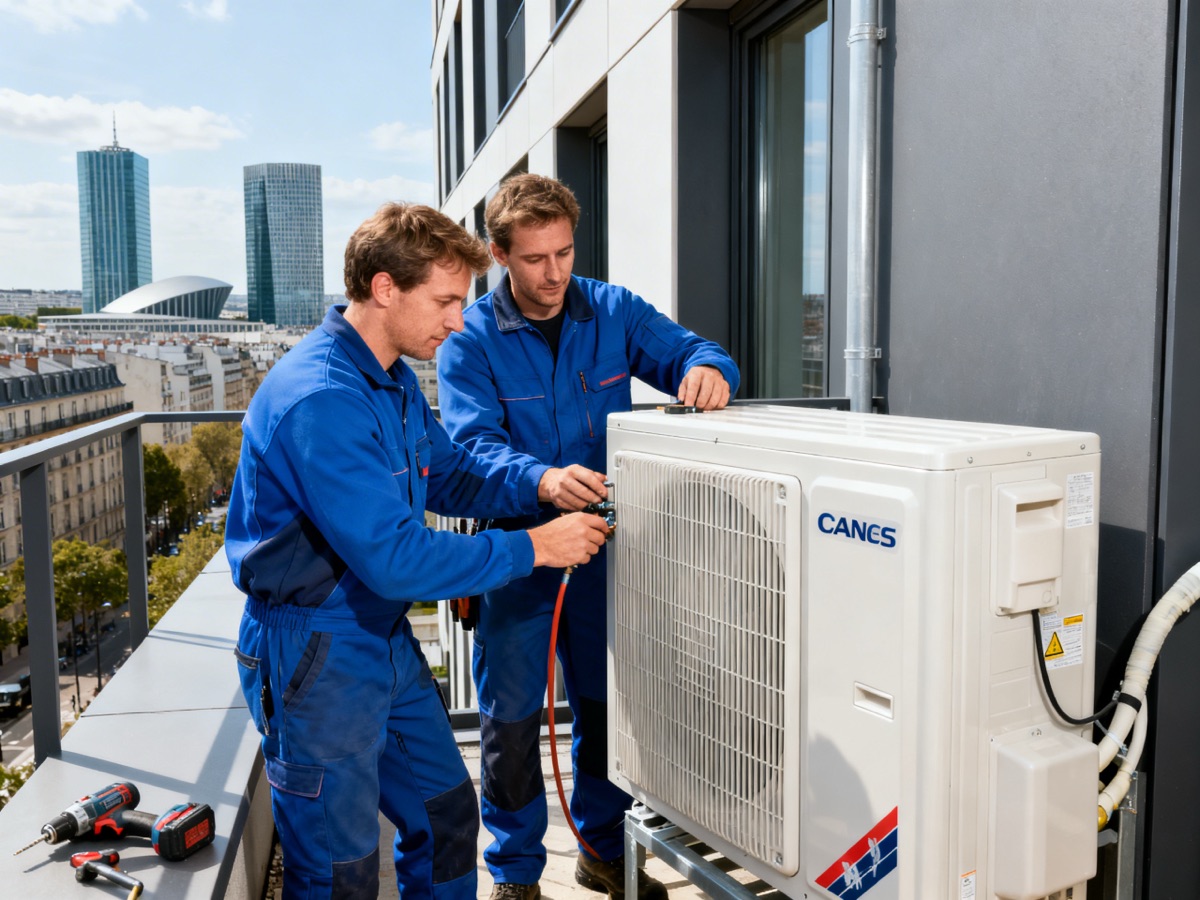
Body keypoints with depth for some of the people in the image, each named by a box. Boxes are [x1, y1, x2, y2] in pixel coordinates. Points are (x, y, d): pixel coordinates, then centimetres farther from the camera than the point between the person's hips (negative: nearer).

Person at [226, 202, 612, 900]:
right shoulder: (320, 401, -27)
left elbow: (448, 475, 15)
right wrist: (531, 549, -22)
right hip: (316, 659, -9)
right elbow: (395, 559, -29)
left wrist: (537, 482, -3)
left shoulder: (394, 380, 5)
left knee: (447, 816, 21)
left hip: (388, 643, 9)